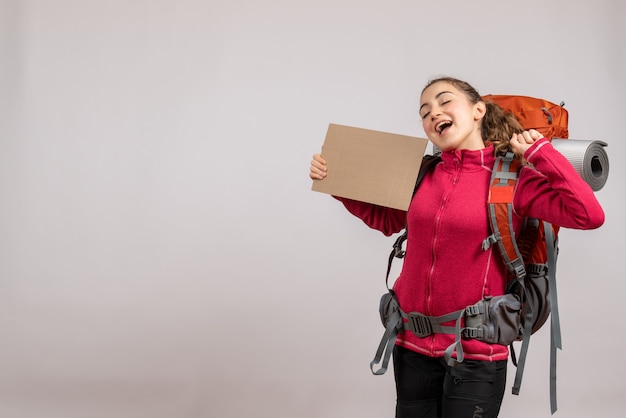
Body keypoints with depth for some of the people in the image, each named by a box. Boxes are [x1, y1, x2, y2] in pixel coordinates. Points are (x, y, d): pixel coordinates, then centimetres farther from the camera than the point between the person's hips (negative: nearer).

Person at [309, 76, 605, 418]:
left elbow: (589, 215, -21)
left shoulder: (513, 180, -8)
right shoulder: (422, 176, 5)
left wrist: (539, 150, -14)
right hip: (412, 343, 4)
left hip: (476, 350, -4)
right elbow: (385, 218, 24)